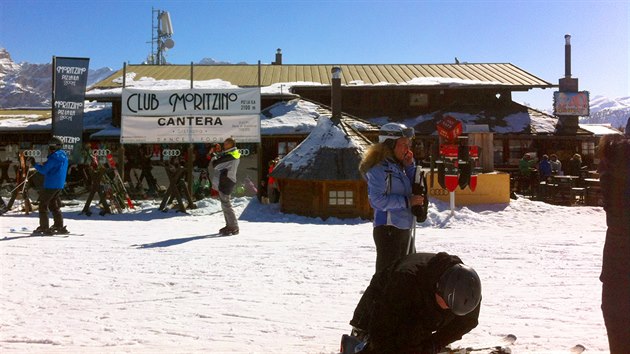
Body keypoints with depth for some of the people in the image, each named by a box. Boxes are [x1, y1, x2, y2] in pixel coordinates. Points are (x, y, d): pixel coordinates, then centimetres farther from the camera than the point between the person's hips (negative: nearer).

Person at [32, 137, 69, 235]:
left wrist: (35, 164, -2)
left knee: (43, 205, 1)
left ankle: (44, 227, 1)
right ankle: (60, 226, 16)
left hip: (51, 185, -9)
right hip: (60, 185, 9)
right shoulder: (64, 156, 11)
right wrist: (46, 164, 13)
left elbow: (44, 170, -16)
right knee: (53, 205, 18)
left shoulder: (53, 157, -18)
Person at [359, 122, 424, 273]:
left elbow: (412, 188, 16)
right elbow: (377, 200, -22)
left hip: (404, 227, 9)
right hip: (388, 228, -9)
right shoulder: (379, 168, -15)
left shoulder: (398, 165, 11)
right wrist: (407, 201, -20)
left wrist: (410, 166, 4)